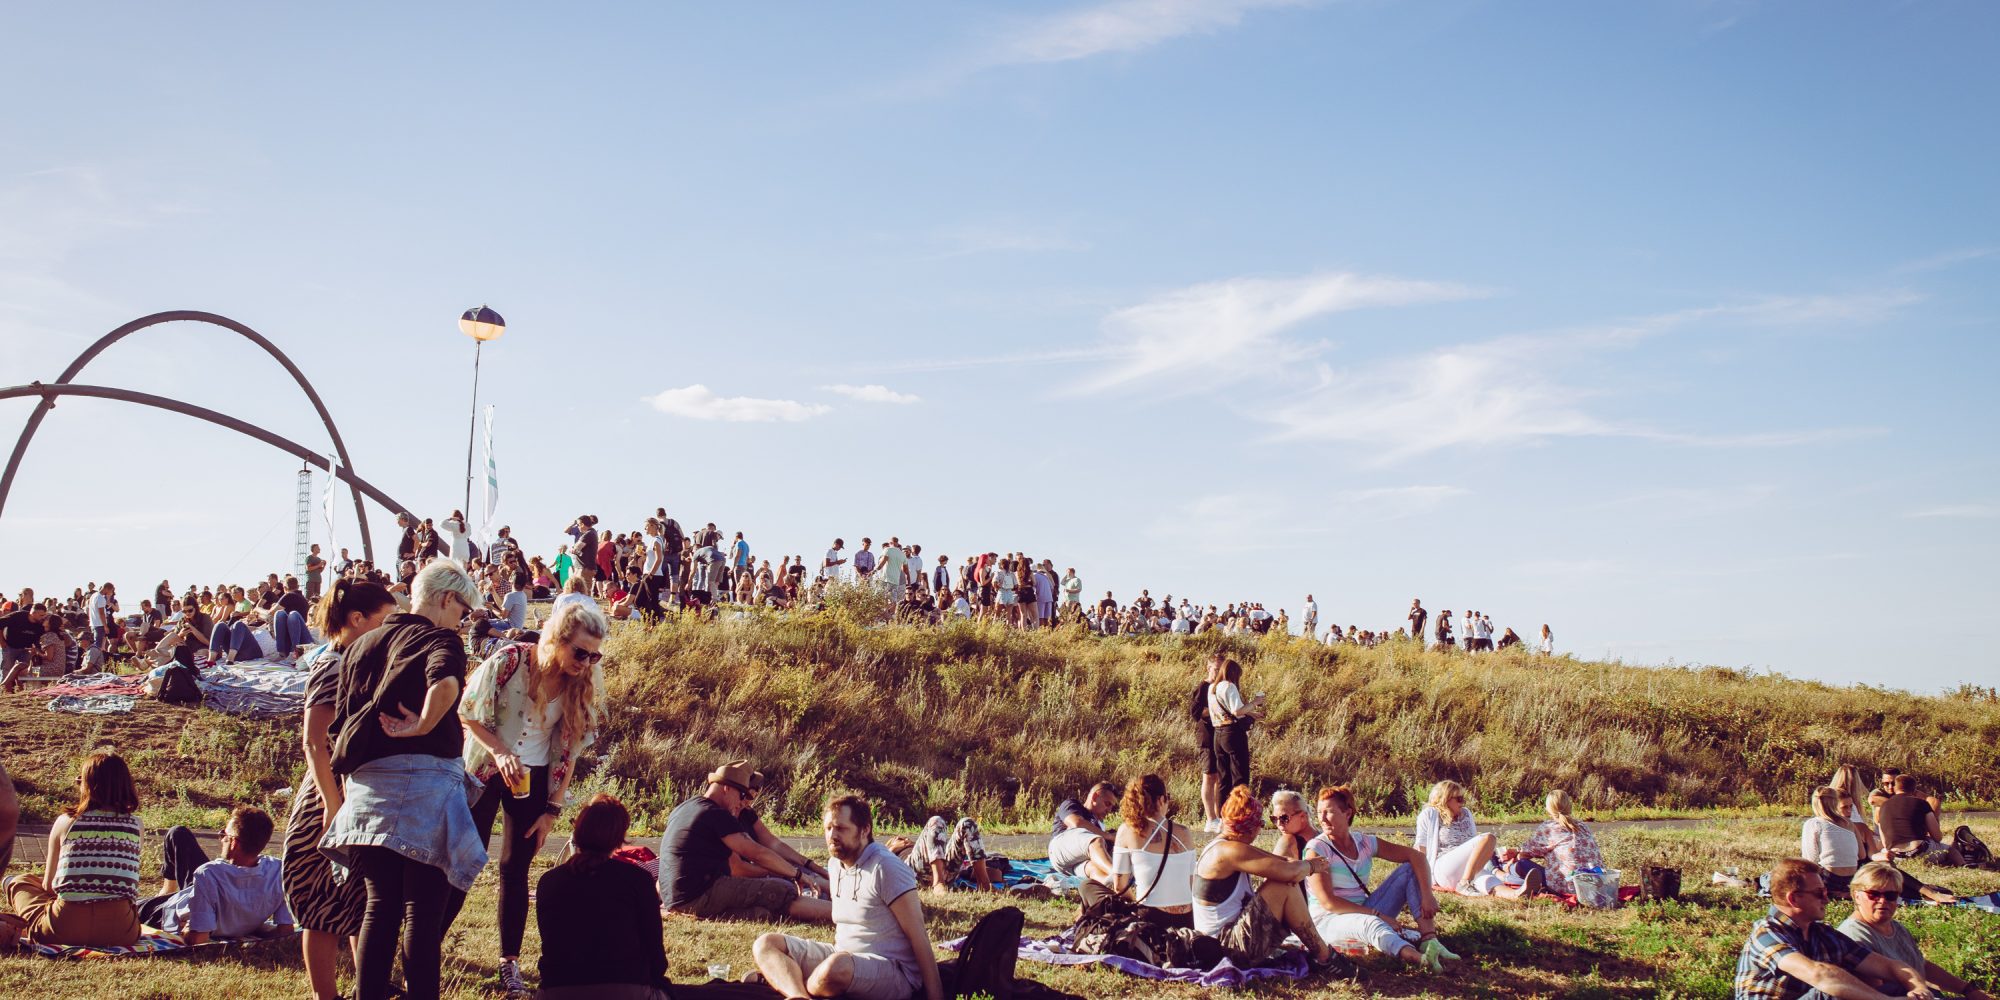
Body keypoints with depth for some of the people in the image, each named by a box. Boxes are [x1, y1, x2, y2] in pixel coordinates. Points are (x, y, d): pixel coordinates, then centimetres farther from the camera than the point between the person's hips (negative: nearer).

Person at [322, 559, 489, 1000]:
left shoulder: (362, 645, 17)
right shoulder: (441, 640, -4)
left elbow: (341, 722, 16)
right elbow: (445, 683, -29)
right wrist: (423, 726, -16)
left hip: (367, 785, 6)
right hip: (423, 784, -6)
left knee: (380, 906, 14)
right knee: (423, 913, -1)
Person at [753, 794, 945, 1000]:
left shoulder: (886, 868, -12)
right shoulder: (835, 864, 12)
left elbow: (919, 937, -15)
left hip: (894, 972, -8)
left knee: (837, 965, -41)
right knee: (765, 944, -6)